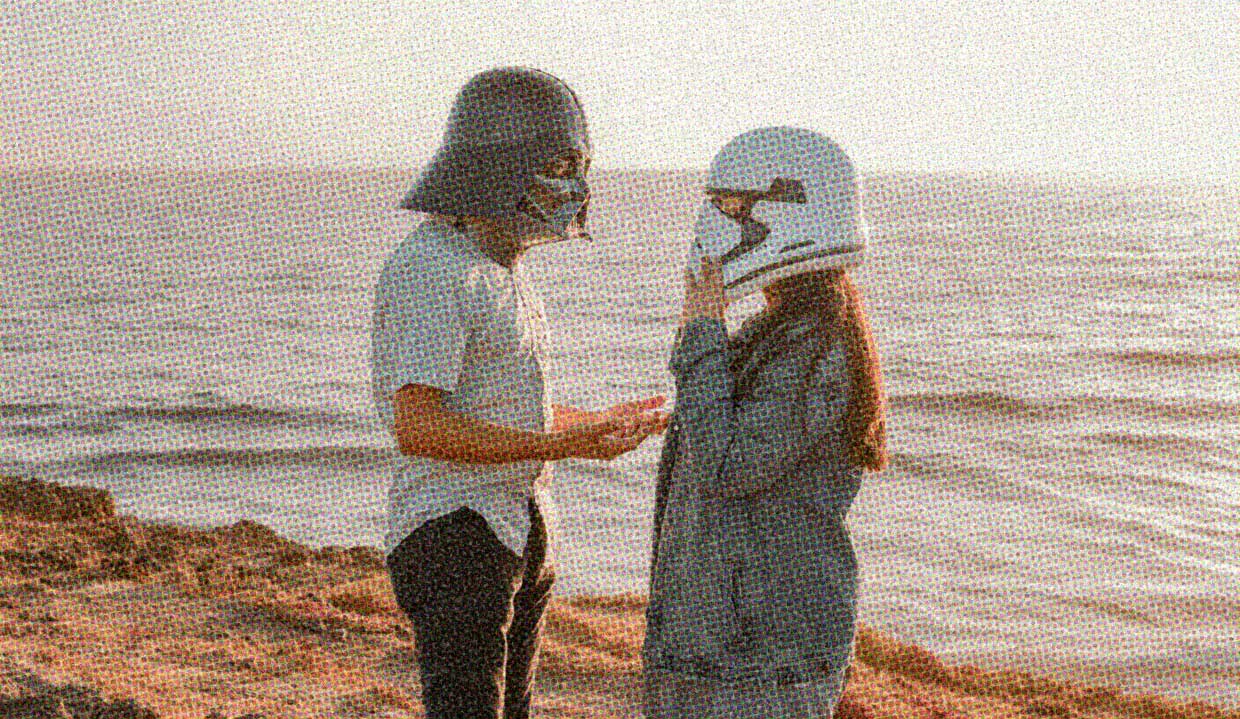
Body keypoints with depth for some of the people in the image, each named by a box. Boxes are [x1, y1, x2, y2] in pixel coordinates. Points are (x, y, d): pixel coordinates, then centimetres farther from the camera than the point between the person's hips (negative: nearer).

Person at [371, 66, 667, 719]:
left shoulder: (498, 265, 15)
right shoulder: (430, 270, -16)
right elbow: (418, 428, -24)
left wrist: (602, 422, 13)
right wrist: (566, 444, -25)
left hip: (521, 532, 10)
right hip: (453, 536, -10)